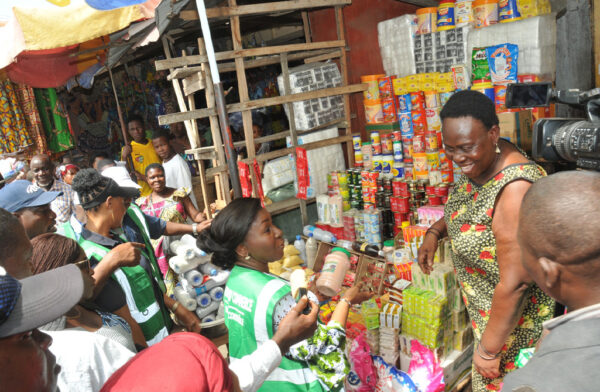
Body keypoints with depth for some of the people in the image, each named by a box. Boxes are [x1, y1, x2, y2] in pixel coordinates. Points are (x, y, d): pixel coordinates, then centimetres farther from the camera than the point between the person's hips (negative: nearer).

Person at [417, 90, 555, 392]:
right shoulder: (482, 158, -8)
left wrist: (489, 349, -21)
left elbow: (514, 284, -31)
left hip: (516, 318, -8)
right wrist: (435, 231, -2)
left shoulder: (516, 190, -35)